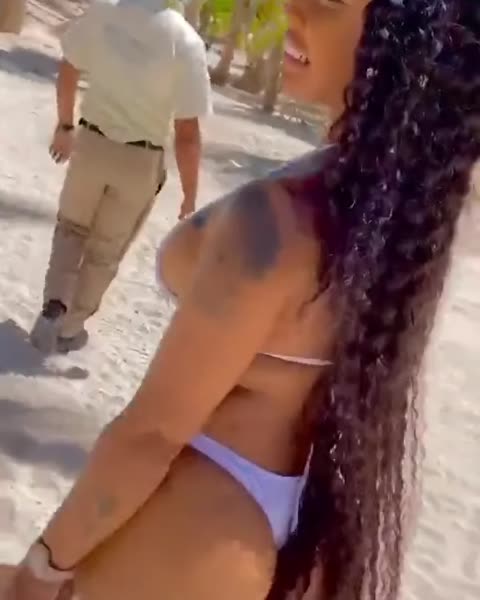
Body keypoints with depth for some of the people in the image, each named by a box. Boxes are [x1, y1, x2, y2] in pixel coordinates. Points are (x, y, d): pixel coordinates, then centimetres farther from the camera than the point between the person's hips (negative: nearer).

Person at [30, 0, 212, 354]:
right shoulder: (186, 41, -20)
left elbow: (68, 70, 6)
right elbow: (187, 134, -19)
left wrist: (65, 125, 22)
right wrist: (190, 196, -8)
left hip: (91, 144, 2)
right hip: (141, 161, -2)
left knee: (71, 227, 25)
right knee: (106, 251, 18)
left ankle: (54, 306, 8)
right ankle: (70, 328, 30)